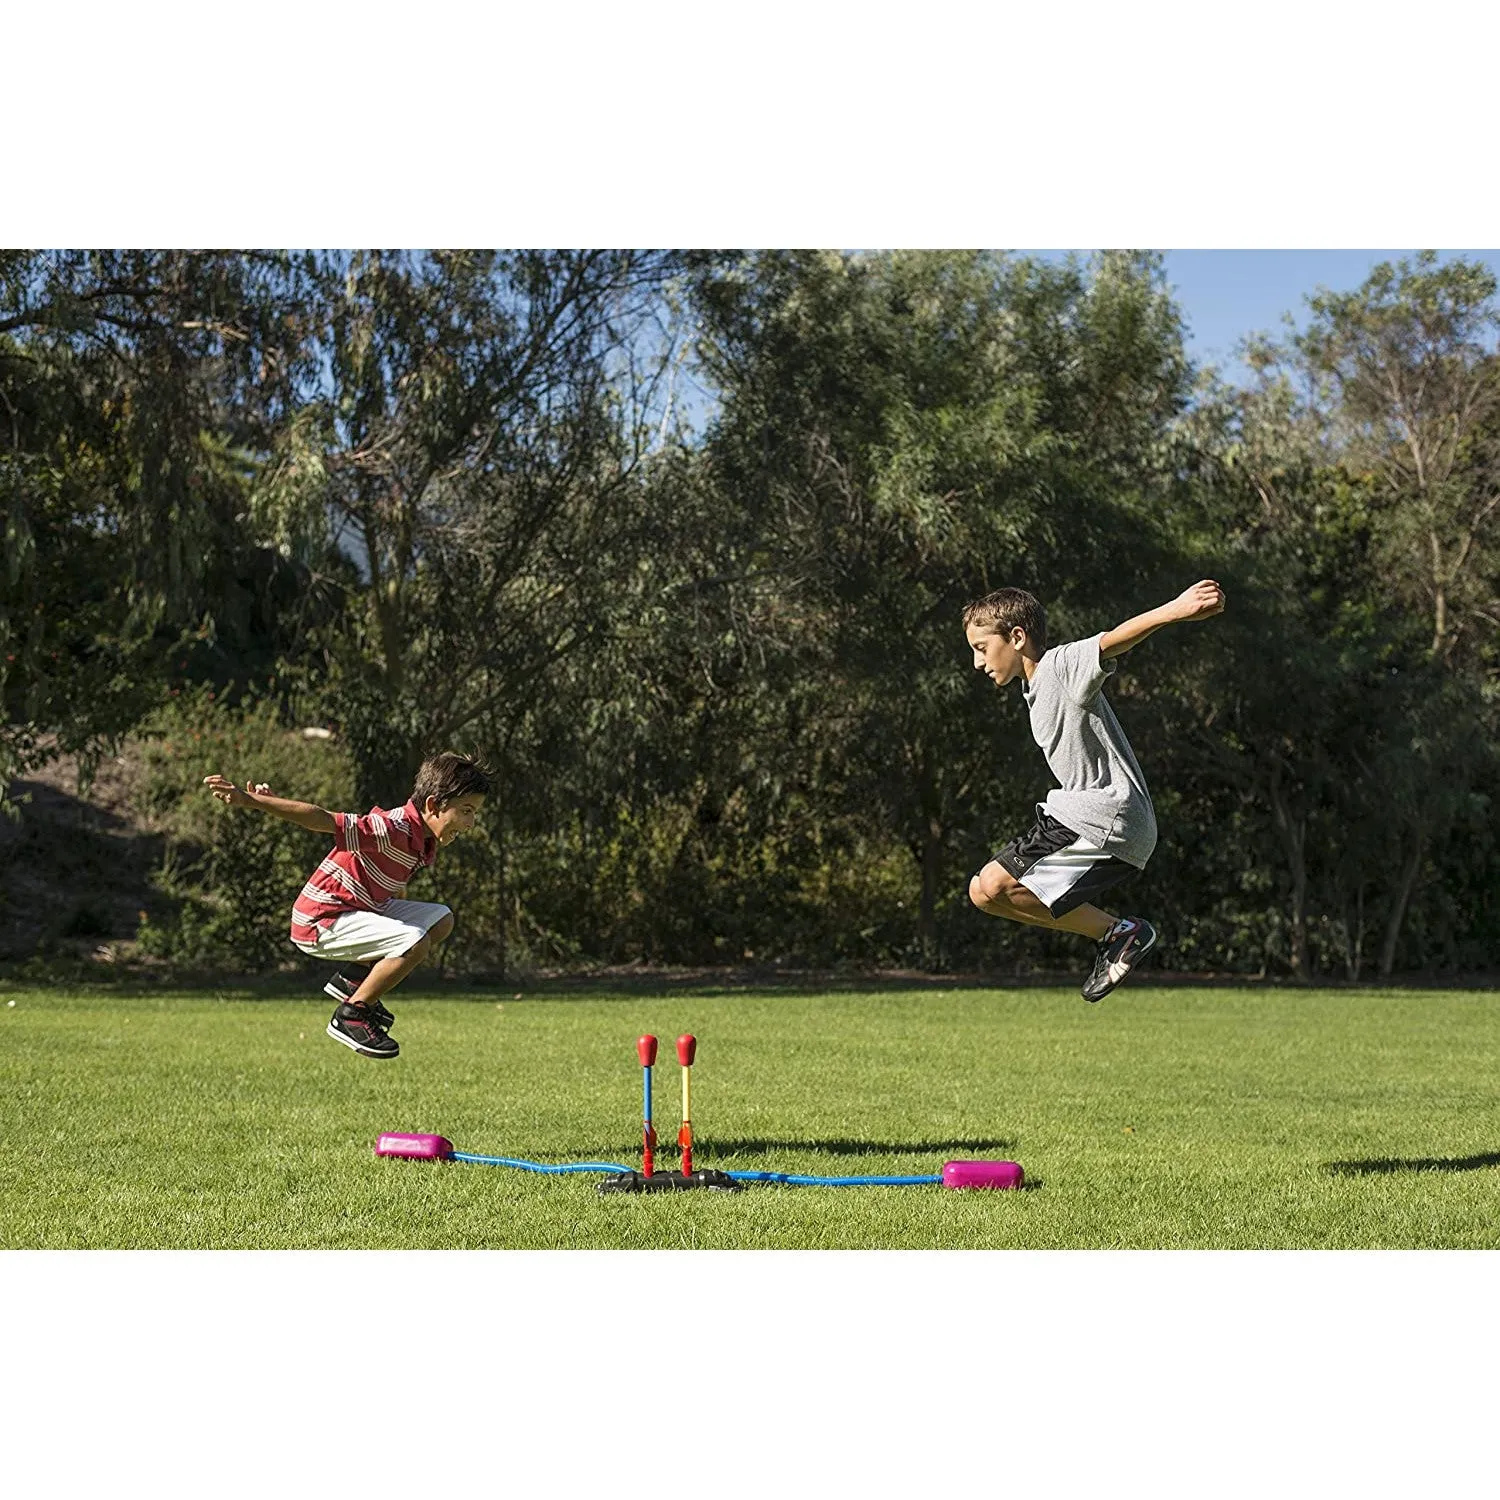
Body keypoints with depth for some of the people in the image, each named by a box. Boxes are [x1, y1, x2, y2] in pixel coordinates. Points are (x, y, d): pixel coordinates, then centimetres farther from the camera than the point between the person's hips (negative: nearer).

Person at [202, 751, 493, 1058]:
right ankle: (351, 1016, -9)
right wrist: (250, 800, -35)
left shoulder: (425, 842, 3)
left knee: (441, 920, 9)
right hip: (320, 921, -10)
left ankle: (354, 978, 10)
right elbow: (323, 819, -31)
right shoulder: (394, 830, -26)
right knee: (415, 942, -25)